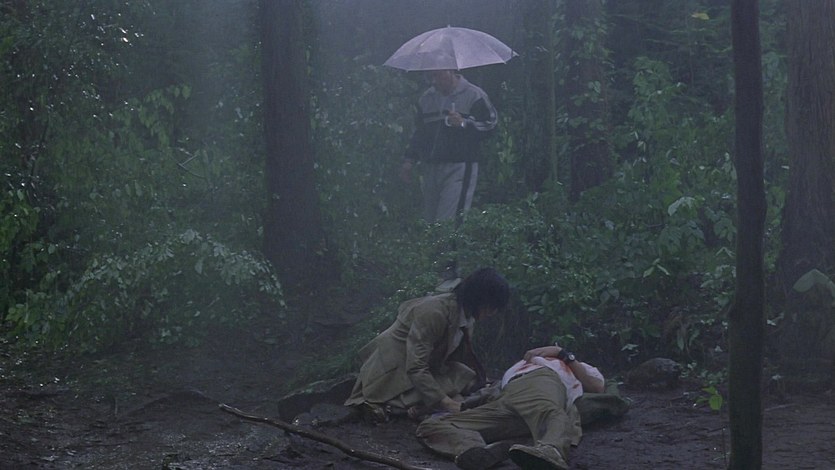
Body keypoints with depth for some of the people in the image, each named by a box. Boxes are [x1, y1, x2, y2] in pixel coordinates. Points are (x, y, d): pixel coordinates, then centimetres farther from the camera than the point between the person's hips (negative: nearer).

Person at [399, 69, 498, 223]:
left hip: (459, 168, -6)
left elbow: (489, 125, -6)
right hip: (431, 168, 6)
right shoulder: (426, 98, 17)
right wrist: (409, 160, 17)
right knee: (429, 220, 6)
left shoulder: (474, 95, -2)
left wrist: (464, 123, -21)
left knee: (448, 223, -15)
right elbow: (419, 132, 25)